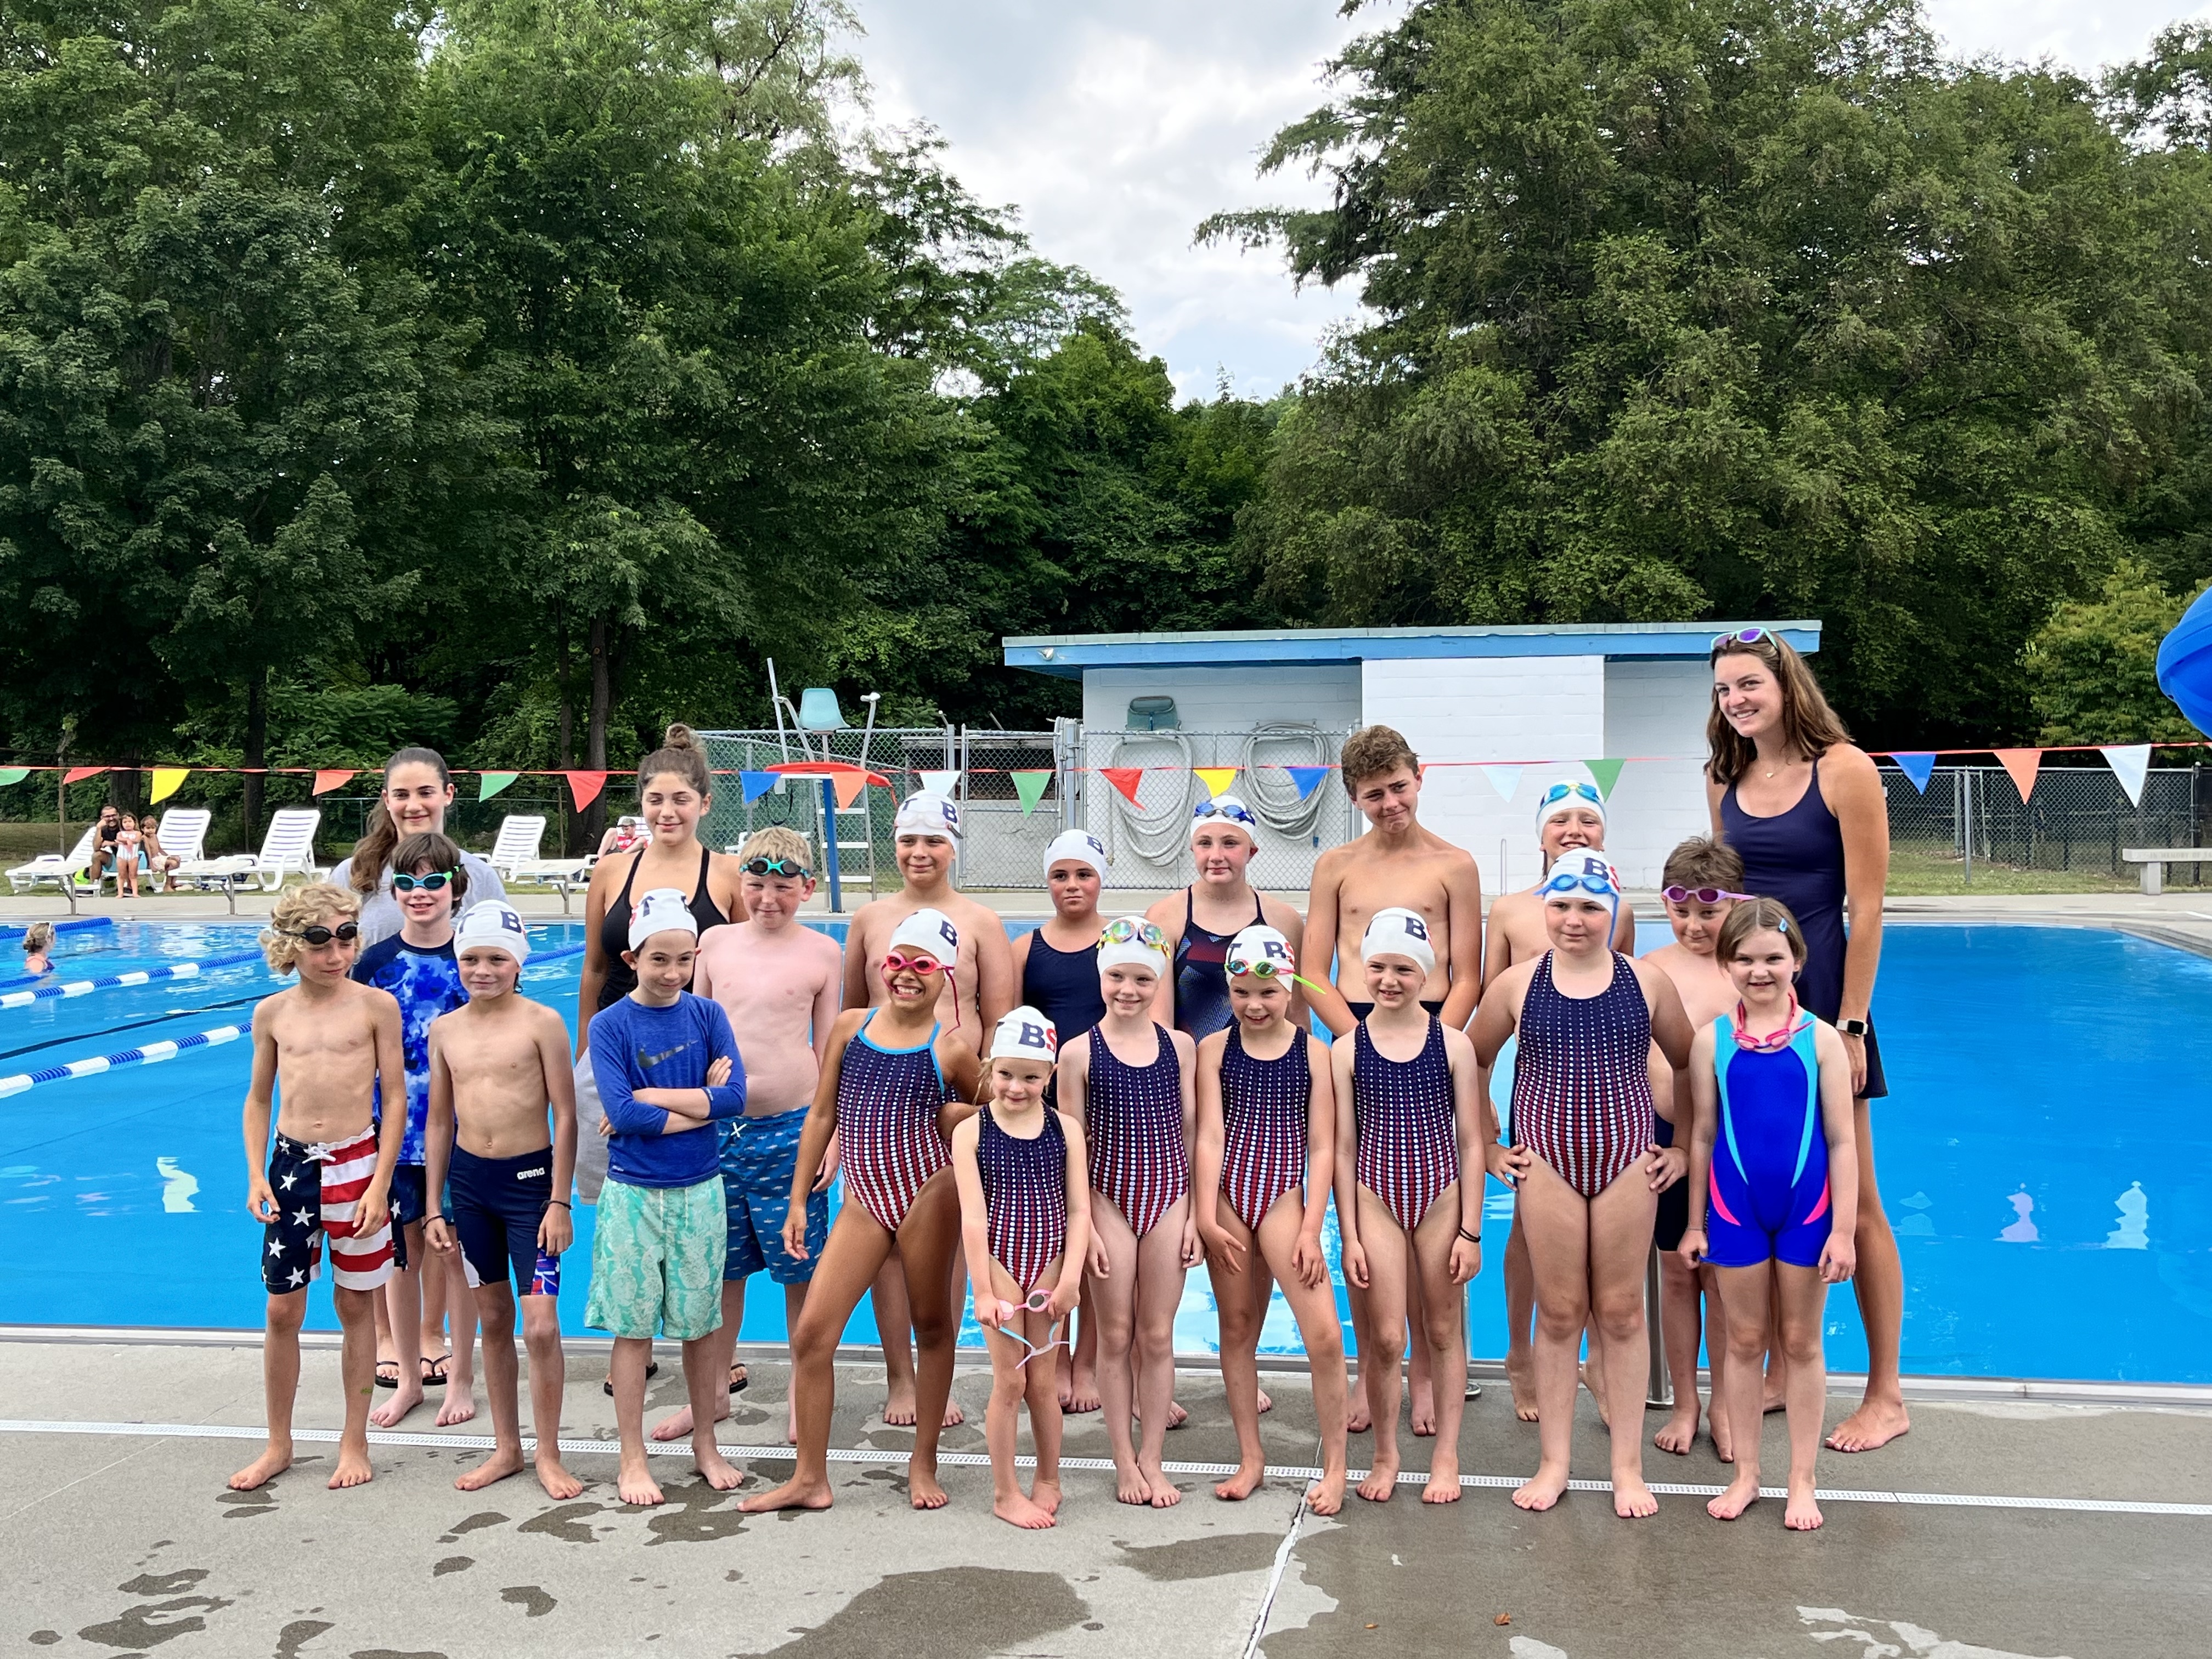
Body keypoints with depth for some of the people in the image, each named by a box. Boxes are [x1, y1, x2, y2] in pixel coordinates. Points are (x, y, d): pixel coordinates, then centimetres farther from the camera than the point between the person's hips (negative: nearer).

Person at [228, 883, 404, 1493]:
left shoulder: (376, 1006, -5)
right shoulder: (272, 1014, 3)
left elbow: (395, 1097, -4)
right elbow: (258, 1099, 12)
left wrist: (379, 1185, -8)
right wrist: (256, 1176, 1)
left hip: (357, 1163, -2)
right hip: (291, 1163, 2)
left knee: (356, 1306, 8)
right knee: (282, 1310, 7)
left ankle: (355, 1441, 22)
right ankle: (278, 1445, 23)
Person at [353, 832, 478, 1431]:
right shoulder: (375, 962, 0)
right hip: (395, 1128, 2)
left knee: (456, 1251, 6)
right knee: (402, 1253, 10)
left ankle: (461, 1380, 20)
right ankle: (408, 1378, 25)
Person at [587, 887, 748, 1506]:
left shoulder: (707, 1014, 0)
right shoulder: (611, 1025, -7)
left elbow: (735, 1096, -13)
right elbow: (622, 1114, -18)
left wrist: (649, 1097, -18)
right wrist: (702, 1103, -14)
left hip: (699, 1191, 2)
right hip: (633, 1193, -2)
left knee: (699, 1325, 11)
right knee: (633, 1328, 6)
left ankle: (706, 1444, 27)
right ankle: (633, 1460, 18)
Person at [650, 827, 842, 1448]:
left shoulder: (823, 953, 0)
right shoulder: (715, 941, 6)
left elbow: (829, 1050, 3)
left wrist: (831, 1134, -1)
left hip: (792, 1127, -2)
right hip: (717, 1123, 2)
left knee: (801, 1268, 6)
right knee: (721, 1267, 12)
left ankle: (803, 1394, 21)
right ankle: (714, 1390, 26)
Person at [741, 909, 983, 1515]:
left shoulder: (951, 1051, -3)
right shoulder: (850, 1026, 6)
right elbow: (822, 1114, 10)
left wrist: (958, 1118, -10)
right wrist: (798, 1200, 10)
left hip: (929, 1194, -3)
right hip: (864, 1200, 3)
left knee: (933, 1327, 9)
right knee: (811, 1333, -1)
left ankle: (923, 1465, 26)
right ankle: (809, 1478, 11)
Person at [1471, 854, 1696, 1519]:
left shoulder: (1647, 982, 0)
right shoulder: (1518, 984, -1)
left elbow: (1689, 1066, 12)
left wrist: (1686, 1147, 9)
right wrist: (1486, 1150, 7)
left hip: (1626, 1162, 0)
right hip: (1546, 1162, 0)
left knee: (1622, 1313, 7)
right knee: (1558, 1313, 6)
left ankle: (1628, 1466, 18)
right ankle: (1554, 1463, 17)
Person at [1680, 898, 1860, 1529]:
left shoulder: (1820, 1039, -7)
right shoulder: (1712, 1041, -3)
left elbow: (1842, 1141, -6)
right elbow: (1703, 1135, 3)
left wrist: (1844, 1229, -8)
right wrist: (1695, 1222, 5)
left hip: (1806, 1206, -1)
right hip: (1736, 1207, 1)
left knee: (1802, 1343, 10)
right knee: (1744, 1340, 12)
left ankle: (1802, 1481, 22)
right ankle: (1745, 1474, 25)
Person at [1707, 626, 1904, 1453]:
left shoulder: (1843, 770, -9)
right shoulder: (1725, 782, 8)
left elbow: (1866, 910, -11)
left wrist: (1848, 1027, -14)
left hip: (1818, 995, -5)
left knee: (1852, 1202, 3)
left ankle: (1885, 1396, 14)